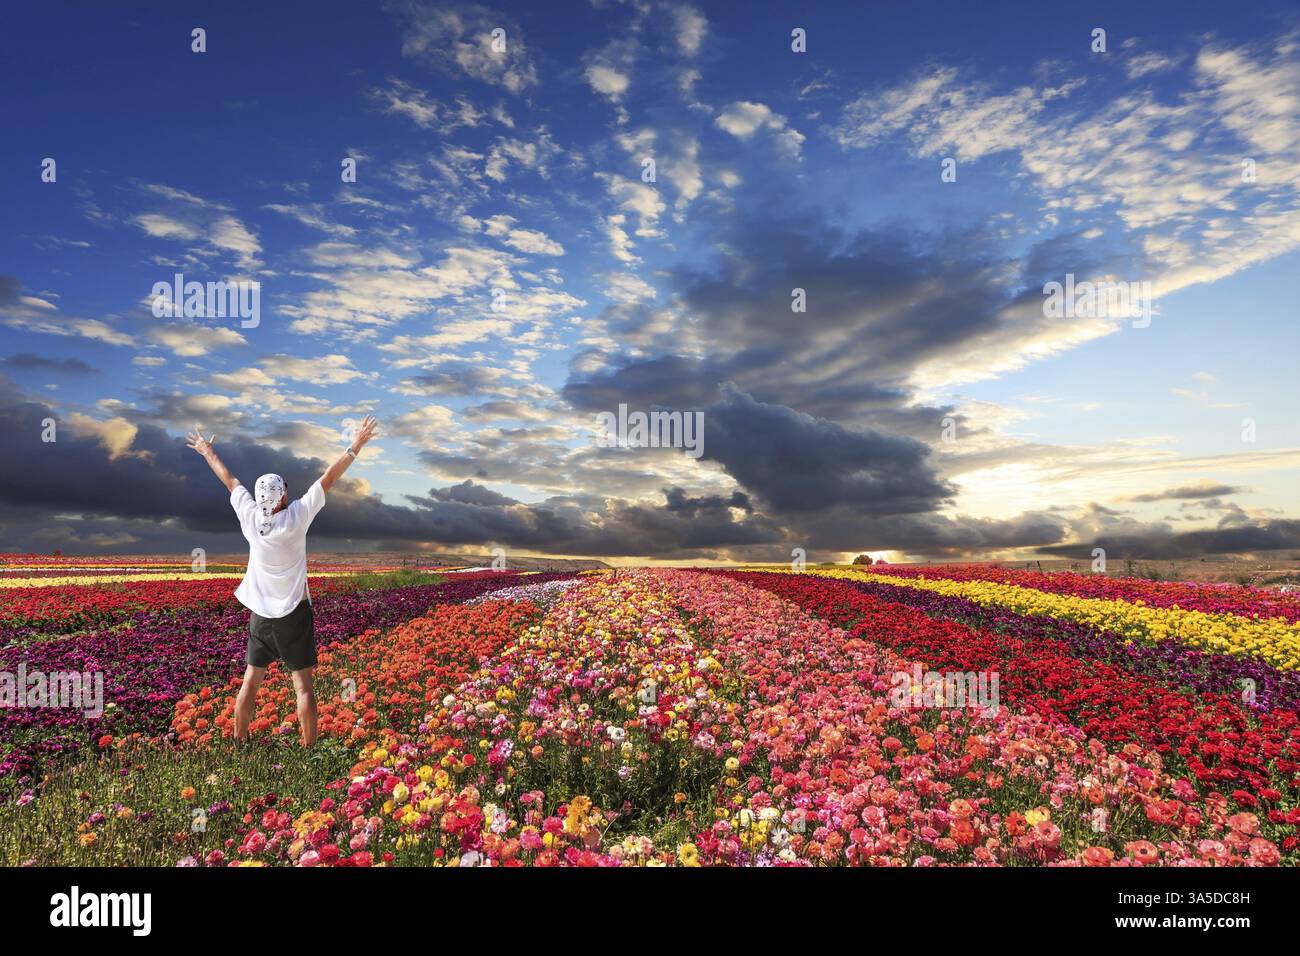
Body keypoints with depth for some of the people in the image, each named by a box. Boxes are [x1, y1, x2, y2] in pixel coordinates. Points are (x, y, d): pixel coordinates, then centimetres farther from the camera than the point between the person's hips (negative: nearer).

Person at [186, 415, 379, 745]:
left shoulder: (250, 518, -4)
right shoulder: (295, 518, -15)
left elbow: (229, 480, 10)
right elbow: (328, 478, -14)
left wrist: (208, 452, 24)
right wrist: (356, 446, -11)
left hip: (260, 615, 4)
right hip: (294, 613, -4)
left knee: (251, 681, 13)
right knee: (302, 684, 0)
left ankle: (239, 742, 24)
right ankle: (308, 748, 4)